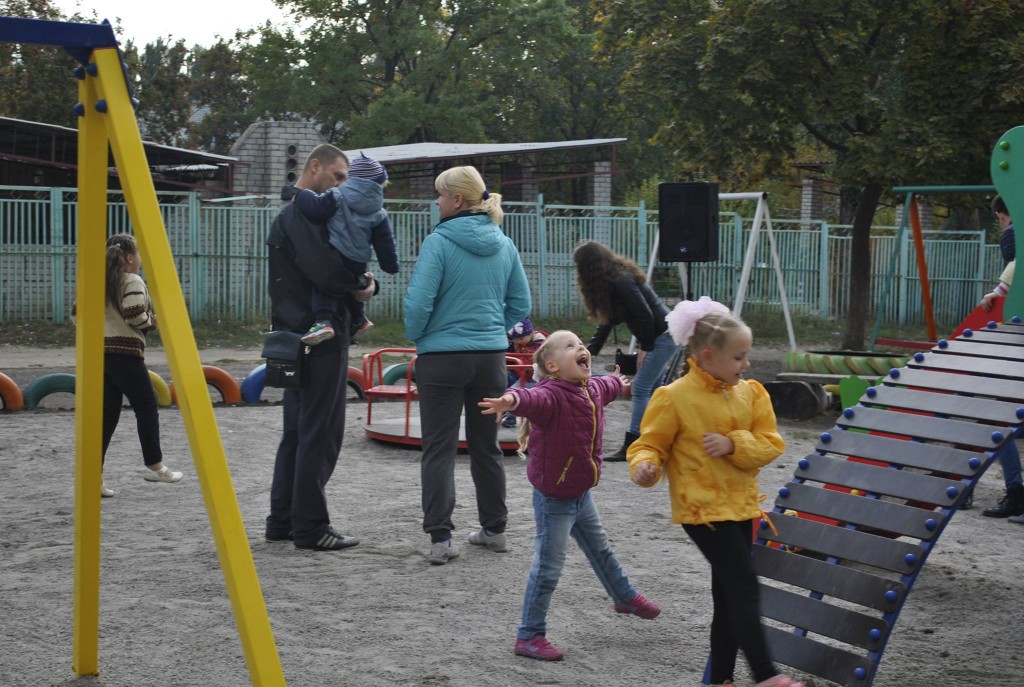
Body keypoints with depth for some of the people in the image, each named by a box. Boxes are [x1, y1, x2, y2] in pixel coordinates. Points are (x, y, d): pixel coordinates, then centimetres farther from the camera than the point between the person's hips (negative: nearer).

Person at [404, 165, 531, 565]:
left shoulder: (439, 242, -13)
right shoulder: (504, 246, 5)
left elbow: (419, 300, -16)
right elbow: (520, 302, 10)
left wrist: (415, 336, 1)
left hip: (442, 356, -5)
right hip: (491, 357, 5)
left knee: (439, 449, 0)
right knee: (486, 446, 17)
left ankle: (440, 538, -4)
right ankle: (494, 529, 26)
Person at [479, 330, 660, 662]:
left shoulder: (593, 389, 1)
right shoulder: (551, 395, -27)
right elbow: (534, 399, -52)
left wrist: (618, 381, 51)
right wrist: (512, 399, -75)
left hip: (581, 494, 9)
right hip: (553, 499, -8)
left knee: (601, 551, 29)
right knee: (548, 568, -4)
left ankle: (625, 597, 53)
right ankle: (529, 636, 7)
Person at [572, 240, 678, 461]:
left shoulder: (621, 282, -23)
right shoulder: (613, 280, 8)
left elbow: (645, 316, -23)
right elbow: (609, 320, 14)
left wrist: (645, 348, -12)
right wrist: (590, 351, 11)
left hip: (663, 336, -10)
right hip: (662, 336, 10)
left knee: (640, 389, -9)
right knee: (654, 389, 14)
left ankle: (631, 447, -7)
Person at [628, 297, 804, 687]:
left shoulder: (750, 393, 5)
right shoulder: (674, 398, -12)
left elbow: (771, 444, 2)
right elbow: (650, 445, -6)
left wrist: (733, 444, -15)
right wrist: (645, 466, -28)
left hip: (740, 505, 7)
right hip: (702, 508, -7)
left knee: (728, 596, 12)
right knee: (744, 586, -14)